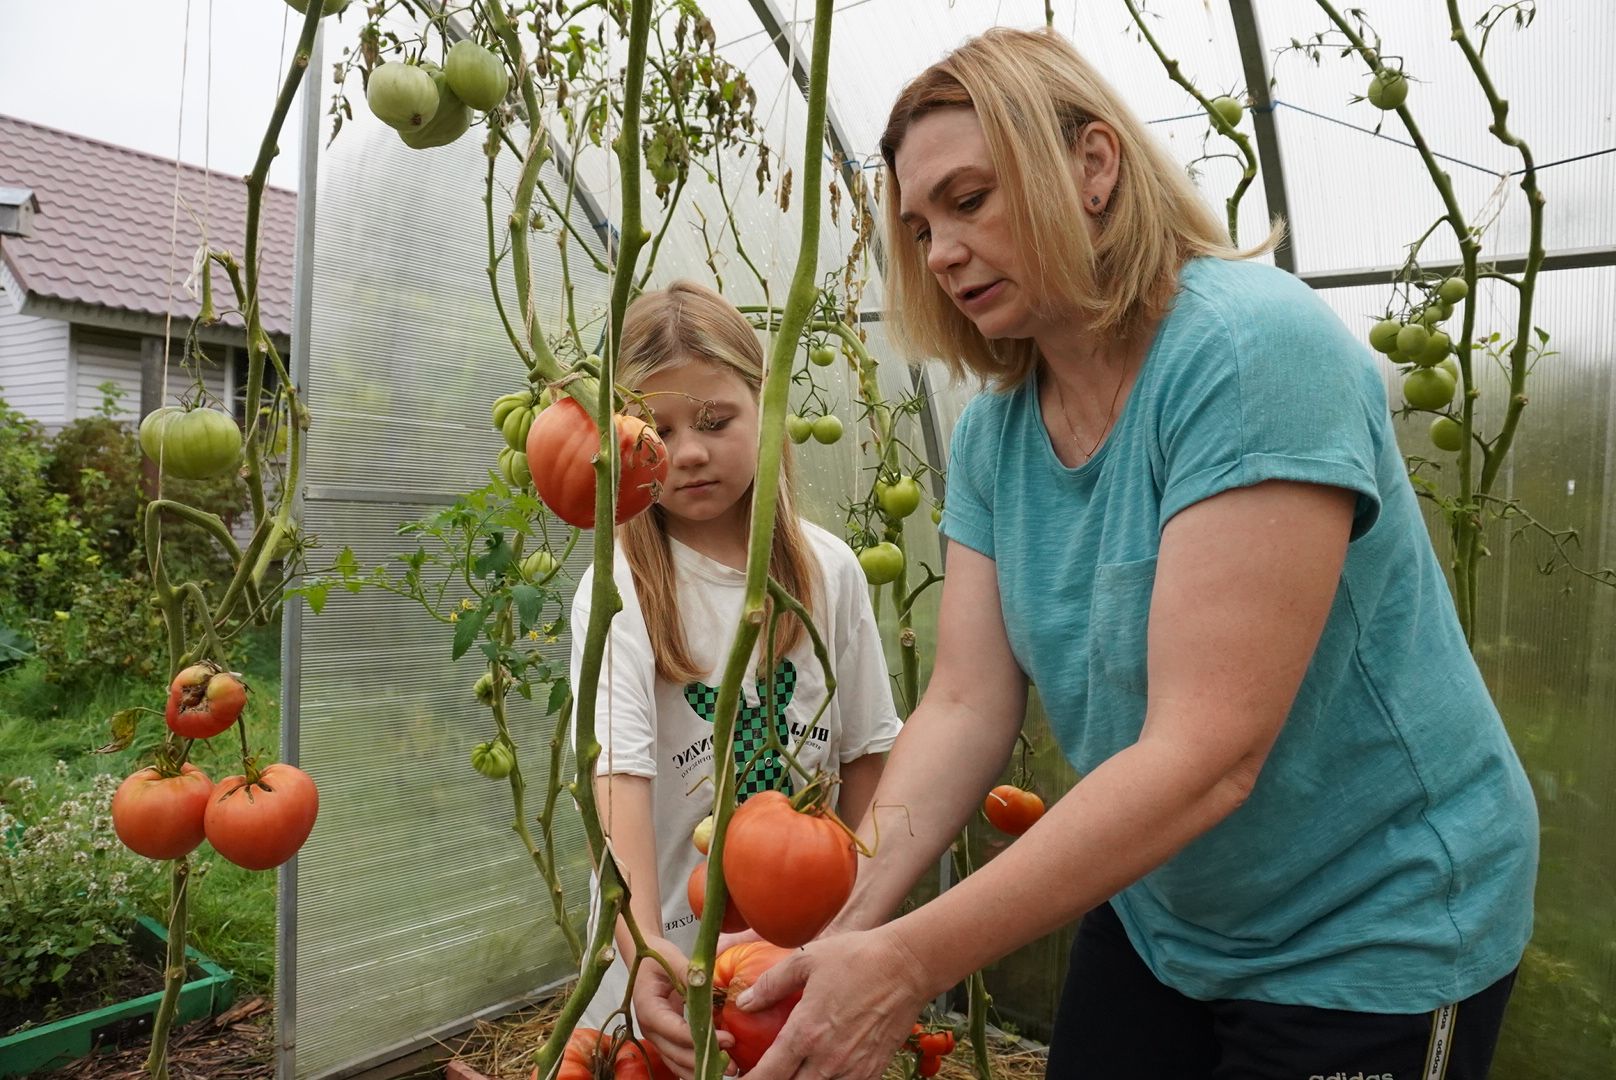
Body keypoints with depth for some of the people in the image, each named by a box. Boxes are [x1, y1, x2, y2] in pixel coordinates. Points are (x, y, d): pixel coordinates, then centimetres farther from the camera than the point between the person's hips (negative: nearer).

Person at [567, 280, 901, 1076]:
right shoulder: (619, 587, -15)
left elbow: (865, 750, 1)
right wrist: (643, 941, -37)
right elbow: (619, 771, -25)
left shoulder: (828, 571, -6)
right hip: (665, 943, -2)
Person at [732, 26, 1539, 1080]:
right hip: (1157, 910, 6)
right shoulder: (994, 429, -5)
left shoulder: (1252, 349, -26)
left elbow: (1204, 757, -32)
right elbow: (966, 707, -10)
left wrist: (907, 965, -32)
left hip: (1376, 937, -5)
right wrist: (842, 926, -22)